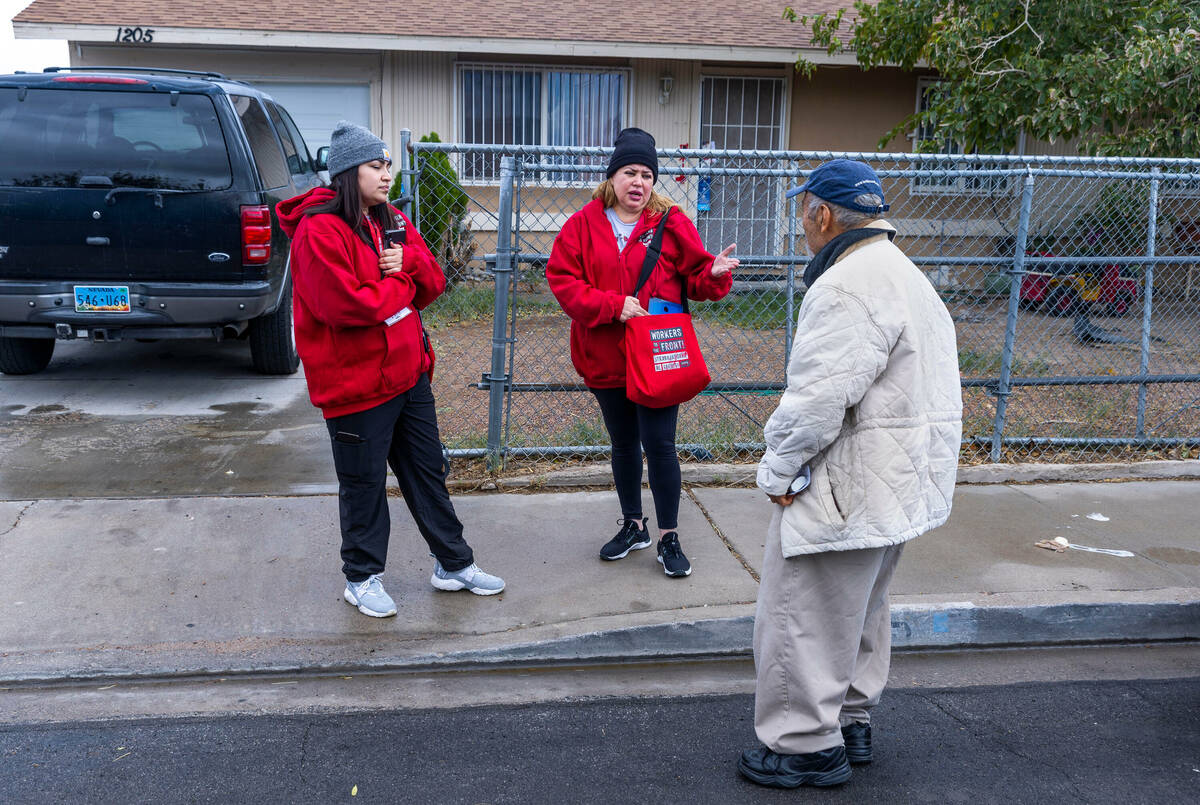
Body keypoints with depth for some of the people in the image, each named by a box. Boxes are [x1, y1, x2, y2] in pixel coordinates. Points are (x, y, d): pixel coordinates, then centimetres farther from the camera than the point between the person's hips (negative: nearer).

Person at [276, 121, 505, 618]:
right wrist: (400, 288, -11)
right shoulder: (319, 230, -15)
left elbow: (433, 283, 11)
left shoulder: (393, 223, 12)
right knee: (364, 484, 6)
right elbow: (343, 304, -25)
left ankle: (453, 564, 30)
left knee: (428, 471, 17)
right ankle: (362, 578, 24)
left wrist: (408, 262, -11)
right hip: (356, 383, -8)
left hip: (409, 372, 8)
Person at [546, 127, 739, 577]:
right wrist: (613, 305, -17)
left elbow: (694, 278, 3)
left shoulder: (671, 223, -1)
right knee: (623, 444, 17)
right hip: (605, 355, 2)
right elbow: (561, 279, -7)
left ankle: (669, 538, 13)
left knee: (659, 445, -3)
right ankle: (633, 526, 35)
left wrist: (714, 274, -20)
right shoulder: (584, 224, 0)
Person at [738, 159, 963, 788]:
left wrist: (779, 470, -14)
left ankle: (808, 745, 13)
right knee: (859, 607, 22)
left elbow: (820, 396, -27)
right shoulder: (903, 272, 14)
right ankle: (851, 721, 36)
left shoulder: (848, 286, -21)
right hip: (896, 479, 11)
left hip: (847, 484, -11)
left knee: (802, 614, 1)